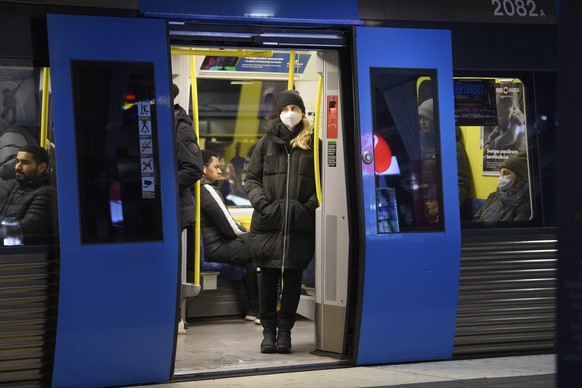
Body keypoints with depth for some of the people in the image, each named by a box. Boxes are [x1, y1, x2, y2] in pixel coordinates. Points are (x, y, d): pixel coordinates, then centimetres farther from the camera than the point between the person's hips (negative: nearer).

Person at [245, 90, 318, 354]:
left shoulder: (313, 143, 7)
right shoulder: (267, 142, 11)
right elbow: (251, 178, 11)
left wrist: (311, 205, -8)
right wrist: (261, 203, -4)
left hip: (300, 223, -1)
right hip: (268, 222, 1)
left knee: (293, 278, 2)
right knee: (268, 278, 3)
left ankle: (285, 330, 11)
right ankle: (268, 330, 11)